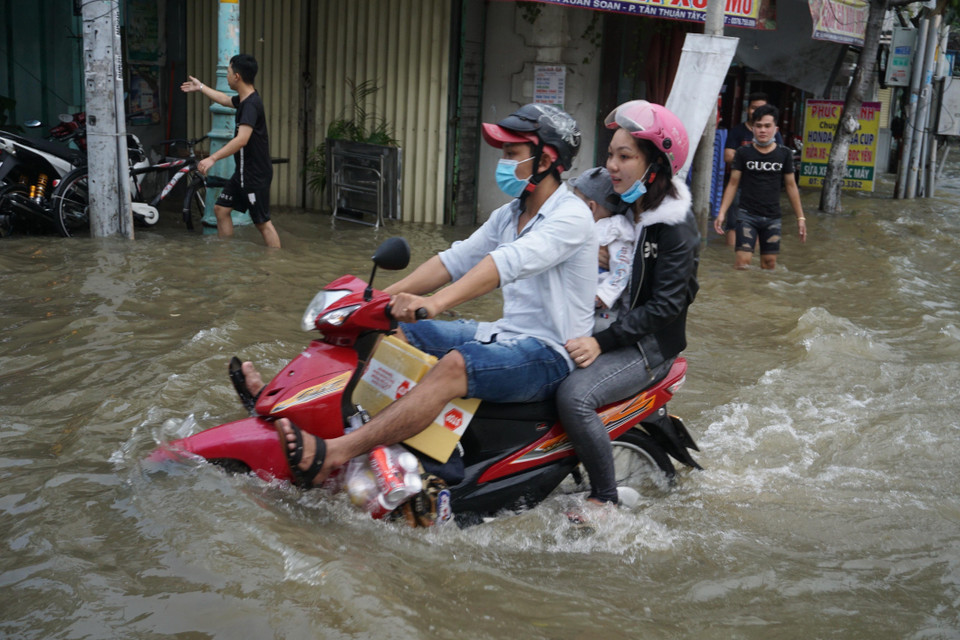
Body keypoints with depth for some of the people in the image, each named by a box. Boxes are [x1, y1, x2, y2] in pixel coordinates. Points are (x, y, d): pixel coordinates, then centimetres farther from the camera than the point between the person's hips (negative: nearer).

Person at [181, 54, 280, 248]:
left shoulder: (251, 104, -22)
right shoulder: (244, 99, 8)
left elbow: (242, 139, -34)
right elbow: (225, 100, 32)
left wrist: (213, 158, -38)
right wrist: (200, 87, 42)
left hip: (256, 174, -10)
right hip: (243, 171, 10)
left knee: (262, 222, -7)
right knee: (221, 209, 13)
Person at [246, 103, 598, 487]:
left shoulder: (571, 215, -14)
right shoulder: (509, 214, 15)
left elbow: (509, 262, -31)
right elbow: (456, 259, 9)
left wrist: (436, 303, -44)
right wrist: (384, 296, -2)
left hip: (550, 354, -9)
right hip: (505, 335, 9)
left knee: (456, 364, -35)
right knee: (395, 331, 2)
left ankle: (330, 455, -44)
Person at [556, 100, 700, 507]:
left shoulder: (675, 226, -14)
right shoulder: (618, 205, 10)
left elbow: (666, 305, -20)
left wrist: (602, 342, -26)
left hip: (649, 344, -8)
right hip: (603, 325, 8)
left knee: (574, 396, -29)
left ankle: (605, 498, -12)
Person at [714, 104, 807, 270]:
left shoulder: (784, 154, 4)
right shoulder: (743, 153, 0)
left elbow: (791, 186, 10)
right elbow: (733, 184, 3)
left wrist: (800, 217, 10)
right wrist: (722, 212, -6)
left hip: (772, 217, 2)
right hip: (747, 215, -2)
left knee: (769, 261, 5)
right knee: (743, 260, -13)